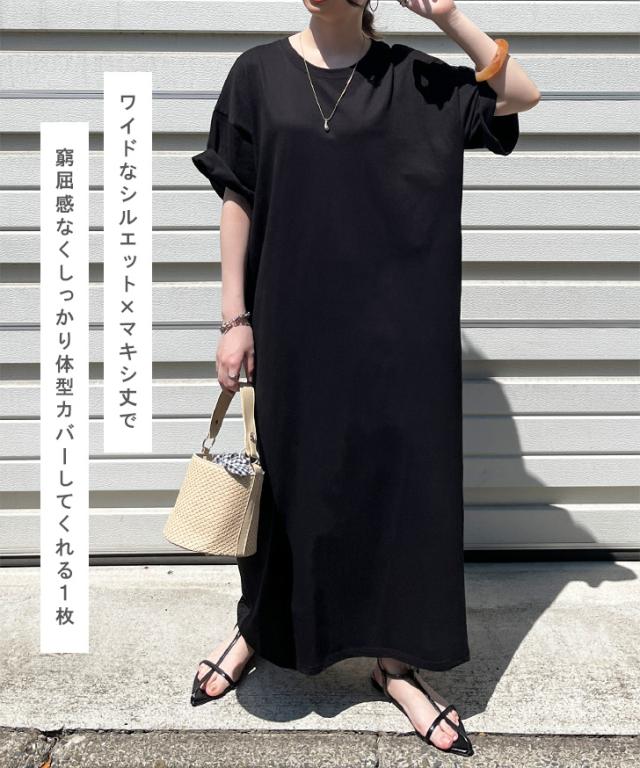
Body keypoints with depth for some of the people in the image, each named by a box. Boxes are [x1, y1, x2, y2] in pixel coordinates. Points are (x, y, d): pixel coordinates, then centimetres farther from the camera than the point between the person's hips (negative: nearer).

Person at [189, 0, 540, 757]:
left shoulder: (412, 77, 5)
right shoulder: (259, 72, 3)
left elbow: (524, 94, 4)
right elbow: (236, 202, 2)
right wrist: (235, 318, -3)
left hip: (393, 325, 1)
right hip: (292, 321, 0)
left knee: (398, 476, 4)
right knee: (285, 475, 11)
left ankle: (393, 659, 23)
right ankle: (256, 625, 37)